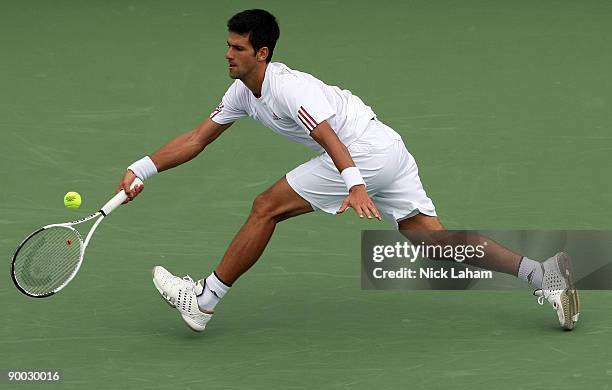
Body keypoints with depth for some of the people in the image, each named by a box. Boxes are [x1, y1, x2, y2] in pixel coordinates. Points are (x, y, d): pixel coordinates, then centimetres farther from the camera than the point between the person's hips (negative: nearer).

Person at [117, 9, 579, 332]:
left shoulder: (288, 87, -17)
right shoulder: (243, 91, 12)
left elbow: (331, 140, -31)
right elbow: (196, 140, 17)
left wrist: (354, 186, -44)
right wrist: (141, 170, 10)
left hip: (366, 152, -10)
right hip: (388, 151, 10)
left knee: (267, 207, -5)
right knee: (437, 239, 3)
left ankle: (204, 299, 2)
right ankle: (543, 273, -5)